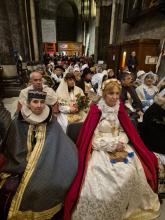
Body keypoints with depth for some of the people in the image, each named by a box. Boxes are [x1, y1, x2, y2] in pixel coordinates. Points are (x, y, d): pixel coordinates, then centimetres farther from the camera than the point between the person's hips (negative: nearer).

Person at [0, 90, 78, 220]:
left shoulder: (52, 123, 2)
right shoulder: (18, 123, 2)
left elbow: (64, 147, -1)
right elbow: (13, 151, 2)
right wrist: (28, 168, -9)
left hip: (46, 167, 0)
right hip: (22, 168, 1)